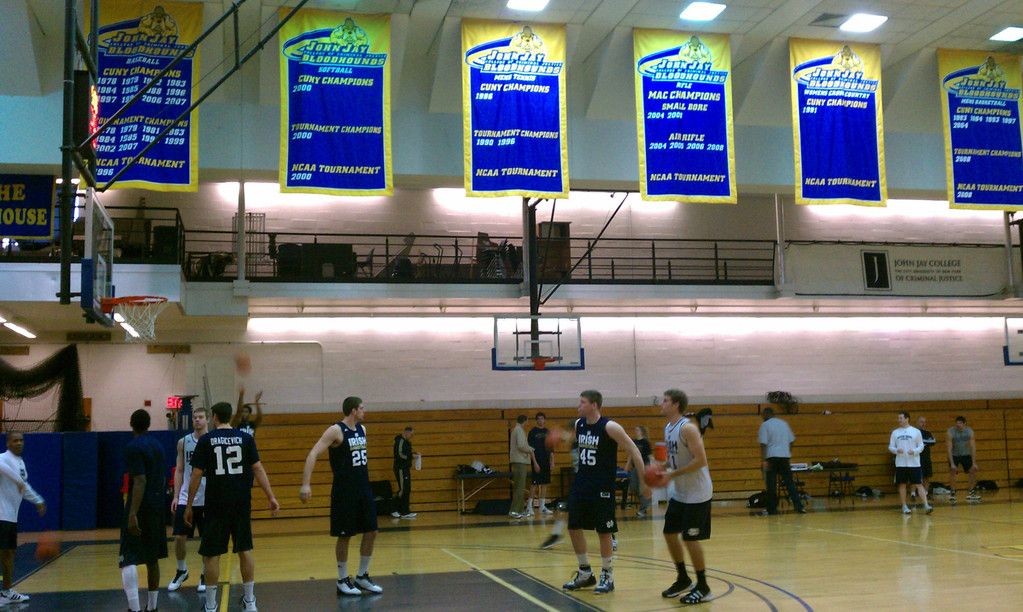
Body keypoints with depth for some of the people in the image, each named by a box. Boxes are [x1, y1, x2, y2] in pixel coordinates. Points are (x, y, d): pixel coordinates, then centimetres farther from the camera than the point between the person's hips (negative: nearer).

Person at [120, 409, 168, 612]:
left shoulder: (133, 447, -12)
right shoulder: (157, 445, 13)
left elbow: (140, 481, -21)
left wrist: (132, 514, -24)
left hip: (141, 508, -8)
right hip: (158, 507, 8)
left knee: (128, 559, -9)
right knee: (152, 559, 16)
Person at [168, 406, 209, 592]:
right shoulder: (183, 442, 6)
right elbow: (179, 470, 10)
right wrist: (176, 496, 3)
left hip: (207, 498, -2)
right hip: (186, 498, 2)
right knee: (179, 537, 1)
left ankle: (205, 576, 18)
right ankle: (181, 571, 23)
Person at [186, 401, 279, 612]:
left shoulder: (206, 440, -1)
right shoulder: (245, 438, 3)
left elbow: (196, 475, -3)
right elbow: (257, 469, -2)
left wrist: (189, 505, 4)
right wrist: (271, 497, 1)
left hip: (216, 505, -2)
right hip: (242, 504, 2)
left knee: (212, 554, 7)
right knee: (245, 550, 12)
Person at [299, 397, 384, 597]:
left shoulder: (362, 429, 10)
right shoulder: (336, 431, -13)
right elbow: (313, 455, -20)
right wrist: (306, 484, -29)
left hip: (363, 489, 7)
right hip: (344, 492, -7)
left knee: (371, 532, 8)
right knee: (344, 535, 1)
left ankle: (362, 577, 21)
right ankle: (342, 581, 14)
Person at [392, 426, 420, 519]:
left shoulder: (406, 442, 17)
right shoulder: (400, 441, -14)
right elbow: (400, 455, -22)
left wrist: (413, 453, 6)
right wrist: (411, 456, -17)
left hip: (405, 468, 10)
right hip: (400, 469, -10)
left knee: (407, 490, 9)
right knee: (403, 490, -10)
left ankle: (405, 512, 13)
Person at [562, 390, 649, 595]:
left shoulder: (610, 427, -15)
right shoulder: (578, 424, 4)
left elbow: (633, 450, -14)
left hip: (602, 487, -7)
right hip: (581, 483, 7)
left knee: (603, 531, 0)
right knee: (574, 527, 7)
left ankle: (607, 576, 14)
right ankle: (585, 573, 23)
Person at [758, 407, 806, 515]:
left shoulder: (765, 425, -2)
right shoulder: (784, 423, 15)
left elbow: (763, 444, -9)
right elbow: (791, 441, 17)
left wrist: (763, 460, -11)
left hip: (771, 457, -4)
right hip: (785, 456, 4)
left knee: (771, 484, 1)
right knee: (789, 482, 7)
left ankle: (772, 509, 3)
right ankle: (798, 505, -2)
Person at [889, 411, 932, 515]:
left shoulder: (916, 431, 2)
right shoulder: (895, 432, 8)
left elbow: (921, 446, 3)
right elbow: (890, 447, 8)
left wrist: (914, 451, -17)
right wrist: (896, 450, -14)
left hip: (914, 463, -2)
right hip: (900, 464, 2)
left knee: (919, 484, -6)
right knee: (902, 484, 6)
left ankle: (926, 505, -8)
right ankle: (904, 507, 15)